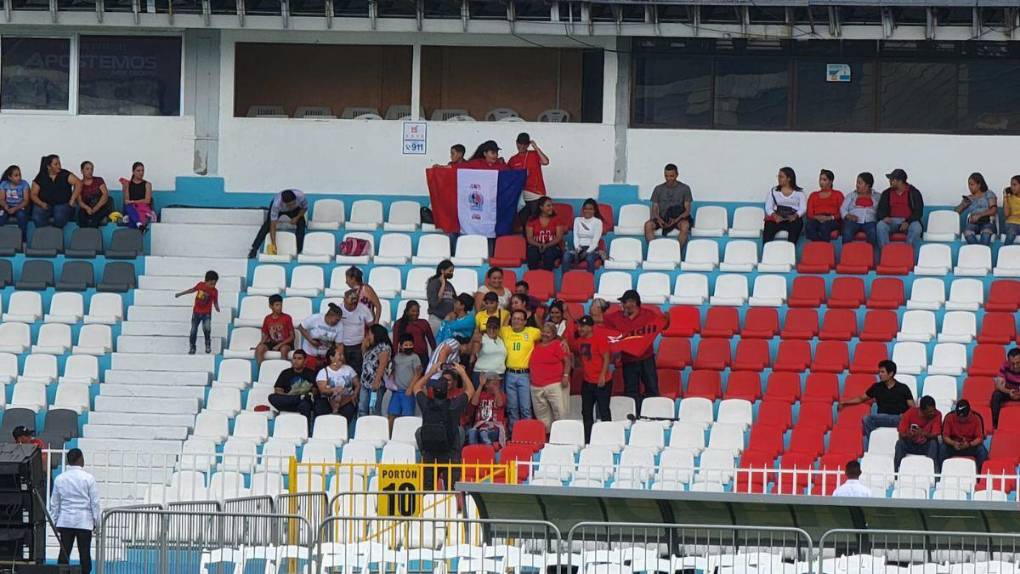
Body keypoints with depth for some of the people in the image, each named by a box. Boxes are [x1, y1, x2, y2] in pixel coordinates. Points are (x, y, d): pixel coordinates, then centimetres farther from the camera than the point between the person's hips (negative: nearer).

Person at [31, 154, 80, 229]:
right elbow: (33, 195, 4)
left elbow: (78, 183, -2)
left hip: (61, 205, -1)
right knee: (37, 219, -31)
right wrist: (41, 204, -15)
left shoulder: (65, 175, 4)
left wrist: (72, 200, -9)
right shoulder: (40, 177, 5)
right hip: (45, 205, 1)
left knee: (59, 218, -35)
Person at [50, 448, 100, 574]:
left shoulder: (59, 479, 2)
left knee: (64, 553, 3)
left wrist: (55, 521, 18)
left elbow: (54, 503, 8)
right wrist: (96, 522, 6)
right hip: (84, 521, -3)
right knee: (85, 554, 1)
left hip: (65, 521, 3)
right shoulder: (88, 479, -7)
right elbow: (95, 502, -4)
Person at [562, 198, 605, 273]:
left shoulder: (598, 222, 4)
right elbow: (575, 237, 7)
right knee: (566, 255, -29)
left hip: (592, 249, -3)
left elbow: (595, 240, -5)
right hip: (579, 248, 3)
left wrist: (587, 252, -17)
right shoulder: (577, 220, 14)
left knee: (590, 257, -38)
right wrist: (577, 249, -12)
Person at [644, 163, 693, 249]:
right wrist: (658, 219, -16)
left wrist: (676, 219, -19)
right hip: (662, 218, 2)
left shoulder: (684, 188, 3)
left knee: (685, 225, -37)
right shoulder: (658, 189, 9)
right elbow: (654, 209, 7)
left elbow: (687, 210, -1)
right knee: (648, 225, -29)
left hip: (678, 219, -2)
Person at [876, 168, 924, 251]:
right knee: (880, 226, -31)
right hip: (891, 221, 2)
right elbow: (880, 211, 10)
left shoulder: (913, 193, 4)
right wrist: (884, 217, -15)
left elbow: (918, 212, -2)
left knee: (916, 228, -36)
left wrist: (908, 222, -19)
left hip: (909, 221, -2)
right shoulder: (887, 193, 13)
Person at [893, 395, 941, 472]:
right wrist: (907, 435, -40)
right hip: (910, 445, 0)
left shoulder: (937, 415, -15)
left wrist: (924, 434, -44)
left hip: (926, 447, 0)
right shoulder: (910, 413, -15)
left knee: (934, 443, -31)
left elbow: (935, 435, -22)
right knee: (899, 443, -29)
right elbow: (901, 435, -16)